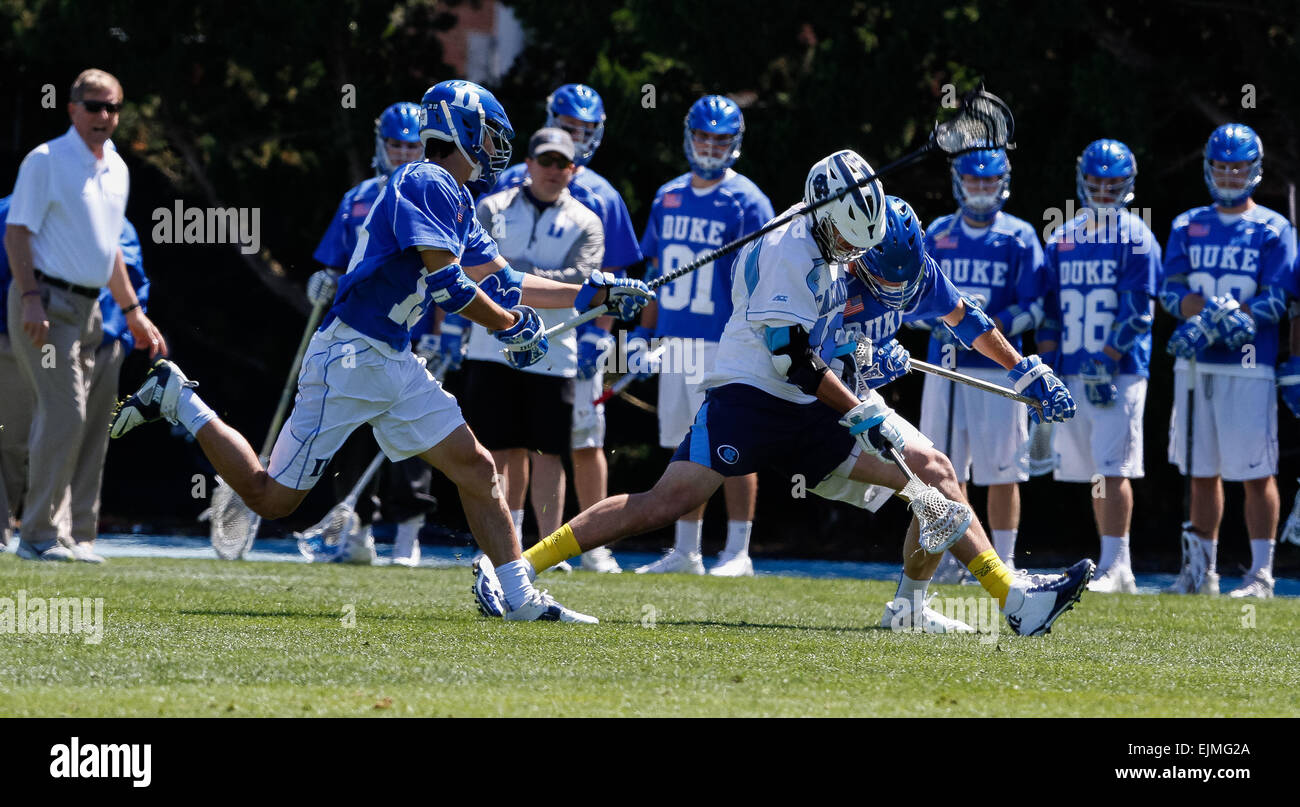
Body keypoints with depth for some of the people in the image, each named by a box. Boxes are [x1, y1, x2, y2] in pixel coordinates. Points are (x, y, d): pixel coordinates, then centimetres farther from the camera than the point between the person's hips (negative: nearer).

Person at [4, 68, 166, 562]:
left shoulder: (116, 169, 15)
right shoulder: (46, 161, -8)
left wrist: (133, 312, 26)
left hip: (87, 309, 8)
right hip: (46, 303, -8)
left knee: (85, 424, 5)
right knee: (65, 415, -15)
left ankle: (46, 529, 12)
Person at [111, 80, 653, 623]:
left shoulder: (458, 201, 16)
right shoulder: (425, 184, -14)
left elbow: (506, 282, 23)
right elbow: (446, 283, -19)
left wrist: (598, 294, 22)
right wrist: (511, 326, -5)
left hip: (395, 364, 10)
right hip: (349, 358, -10)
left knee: (475, 469, 4)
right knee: (270, 498, -4)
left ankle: (521, 599, 7)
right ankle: (178, 400, 11)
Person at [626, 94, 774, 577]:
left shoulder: (745, 202, -6)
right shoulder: (669, 198, 12)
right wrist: (644, 333, 15)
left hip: (725, 342, -6)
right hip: (676, 340, 6)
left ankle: (738, 552, -4)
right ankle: (685, 552, 17)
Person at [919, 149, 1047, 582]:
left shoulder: (1019, 238, 1)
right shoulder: (937, 235, 11)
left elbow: (1033, 308, -2)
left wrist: (989, 327, -17)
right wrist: (940, 318, -9)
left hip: (998, 367, -3)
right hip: (944, 366, 3)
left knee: (1002, 472, -4)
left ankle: (1004, 561, 2)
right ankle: (949, 558, 14)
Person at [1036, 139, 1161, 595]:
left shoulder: (1135, 240, -4)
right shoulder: (1062, 240, 14)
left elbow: (1137, 314, -10)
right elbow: (1050, 313, 16)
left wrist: (1105, 364, -16)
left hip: (1119, 373, -6)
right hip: (1073, 374, 6)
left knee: (1113, 469, -12)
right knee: (1095, 475, 7)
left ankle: (1115, 566, -13)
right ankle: (1117, 570, 12)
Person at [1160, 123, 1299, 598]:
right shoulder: (1188, 227, 11)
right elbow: (1171, 293, 1)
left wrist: (1207, 322, -17)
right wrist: (1221, 311, -18)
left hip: (1249, 367, -4)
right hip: (1196, 365, 4)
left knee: (1257, 472, -5)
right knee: (1203, 471, 10)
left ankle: (1261, 574, -1)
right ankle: (1202, 572, 17)